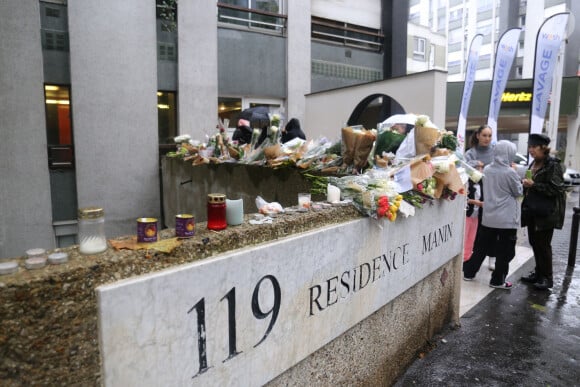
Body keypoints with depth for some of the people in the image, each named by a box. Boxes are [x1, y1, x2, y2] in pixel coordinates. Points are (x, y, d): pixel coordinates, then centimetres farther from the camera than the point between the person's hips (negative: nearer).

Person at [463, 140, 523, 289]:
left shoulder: (487, 169, 0)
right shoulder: (510, 172, -17)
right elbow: (518, 192, -3)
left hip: (488, 217, 6)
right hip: (507, 219, -6)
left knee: (481, 247, 16)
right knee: (504, 252, 8)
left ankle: (469, 272, 22)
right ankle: (497, 280, 15)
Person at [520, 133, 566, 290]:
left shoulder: (553, 165, -12)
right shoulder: (534, 163, 11)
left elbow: (556, 189, -19)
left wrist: (533, 185, -22)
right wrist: (525, 183, 5)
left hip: (546, 212, -7)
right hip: (533, 210, 7)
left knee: (543, 244, -1)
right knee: (534, 242, 12)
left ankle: (547, 278, 12)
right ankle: (538, 272, 25)